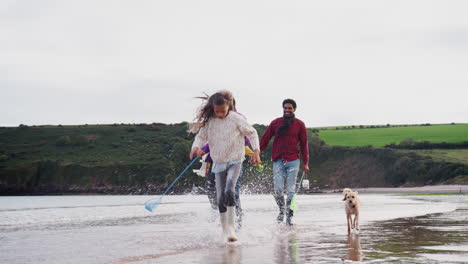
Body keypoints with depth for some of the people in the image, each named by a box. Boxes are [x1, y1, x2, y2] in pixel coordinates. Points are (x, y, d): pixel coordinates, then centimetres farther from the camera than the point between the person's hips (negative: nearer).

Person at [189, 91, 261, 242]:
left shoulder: (236, 119, -11)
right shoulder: (208, 121, -2)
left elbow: (252, 133, -1)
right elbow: (201, 136, 7)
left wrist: (256, 151, -12)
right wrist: (196, 147, -15)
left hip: (234, 161, -4)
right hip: (218, 163, 4)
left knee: (229, 191, -26)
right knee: (220, 199, 5)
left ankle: (231, 227, -22)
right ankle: (224, 229, 21)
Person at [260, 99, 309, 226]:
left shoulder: (299, 124, 7)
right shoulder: (275, 123, 7)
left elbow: (304, 144, 9)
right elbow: (265, 139, 8)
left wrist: (305, 163, 5)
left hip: (293, 161, 0)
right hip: (278, 161, 0)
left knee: (291, 190, -3)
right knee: (278, 190, -6)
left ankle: (289, 216, 5)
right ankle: (282, 211, 18)